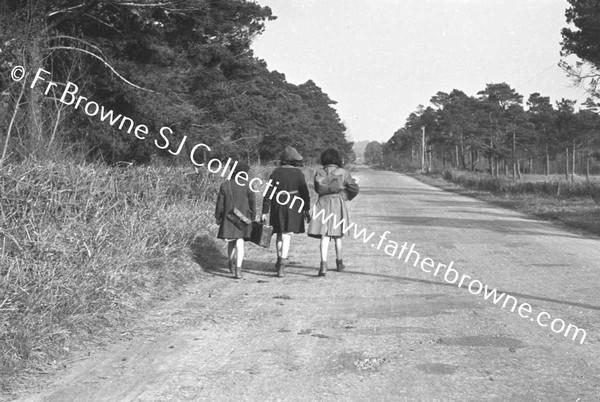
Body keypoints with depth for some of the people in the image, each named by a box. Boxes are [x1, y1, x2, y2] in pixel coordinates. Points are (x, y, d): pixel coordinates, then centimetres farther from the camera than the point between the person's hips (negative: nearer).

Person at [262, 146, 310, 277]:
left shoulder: (275, 173, -1)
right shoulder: (298, 173, -6)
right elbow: (304, 192, -5)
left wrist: (265, 212, 1)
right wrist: (306, 209, 6)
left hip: (277, 206, 2)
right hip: (293, 206, -2)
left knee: (280, 233, 20)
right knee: (287, 235, -1)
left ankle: (280, 260, 35)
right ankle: (281, 266, -9)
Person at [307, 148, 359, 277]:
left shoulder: (319, 173, 2)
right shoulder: (343, 173, -1)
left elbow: (318, 189, 10)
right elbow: (354, 188, 3)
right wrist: (346, 197, 20)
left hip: (323, 203, 0)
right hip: (338, 203, 0)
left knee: (324, 236, -6)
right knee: (337, 235, 16)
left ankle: (324, 264, -21)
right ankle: (339, 262, 30)